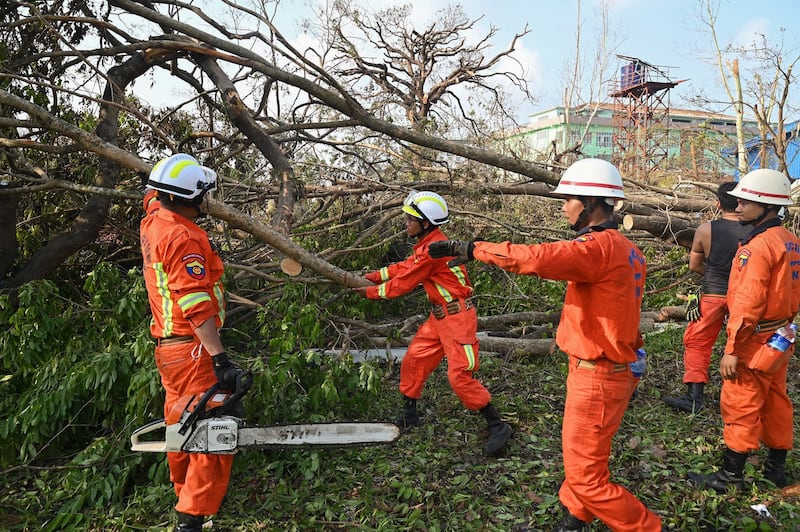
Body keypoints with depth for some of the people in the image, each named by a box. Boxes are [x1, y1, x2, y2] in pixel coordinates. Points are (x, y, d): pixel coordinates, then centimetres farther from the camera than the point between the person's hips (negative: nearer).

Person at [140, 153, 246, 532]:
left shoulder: (153, 220, 7)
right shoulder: (185, 238, -20)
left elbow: (154, 197, 34)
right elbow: (196, 307, -27)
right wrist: (221, 360, -30)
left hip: (166, 344, 10)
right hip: (192, 349, -10)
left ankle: (185, 493, 36)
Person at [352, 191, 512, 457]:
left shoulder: (433, 248, -23)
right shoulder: (428, 243, 8)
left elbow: (404, 282, -16)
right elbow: (405, 267, 14)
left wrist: (371, 292, -5)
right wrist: (372, 276, 7)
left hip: (457, 317, -10)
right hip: (439, 316, 10)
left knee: (459, 376, -9)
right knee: (413, 360, 14)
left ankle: (498, 426, 4)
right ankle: (409, 415, 30)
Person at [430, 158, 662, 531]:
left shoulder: (599, 246, -23)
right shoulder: (624, 249, 8)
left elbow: (532, 258, -35)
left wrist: (467, 248, -27)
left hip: (596, 378, -10)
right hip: (611, 370, 10)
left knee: (585, 476, 4)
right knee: (580, 456, 25)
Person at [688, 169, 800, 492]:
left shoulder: (757, 246, -21)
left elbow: (747, 304, -24)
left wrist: (732, 349, -21)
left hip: (756, 342, -9)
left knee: (740, 407, 0)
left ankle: (731, 476, 10)